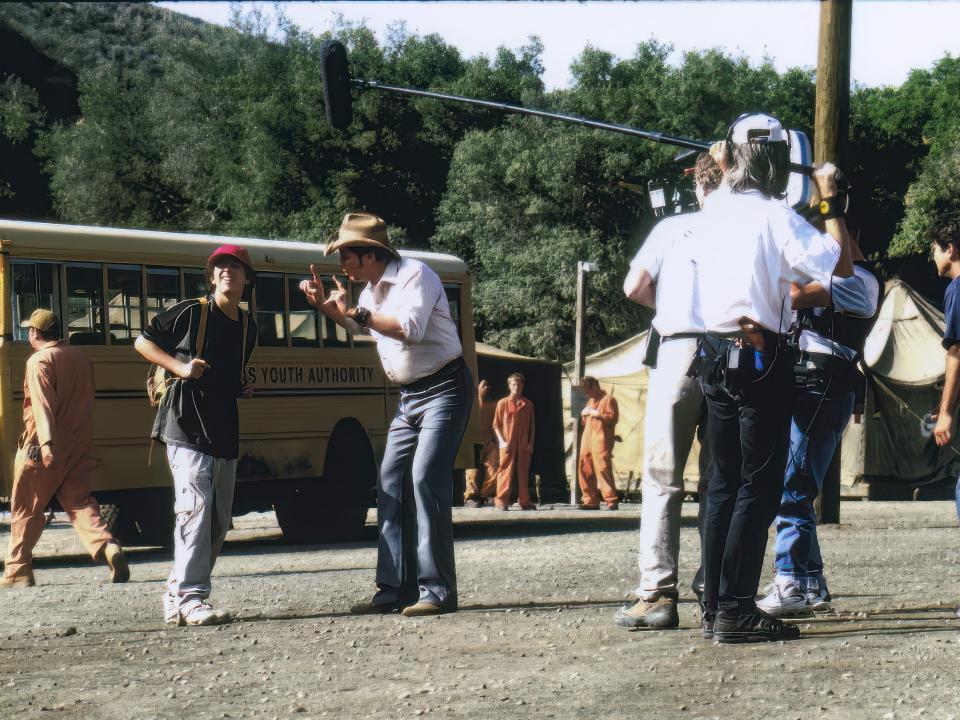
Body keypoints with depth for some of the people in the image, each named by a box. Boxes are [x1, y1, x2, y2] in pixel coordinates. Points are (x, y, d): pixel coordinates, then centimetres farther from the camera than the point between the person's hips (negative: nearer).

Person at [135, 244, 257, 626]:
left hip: (224, 433, 8)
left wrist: (243, 387, 8)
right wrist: (180, 367, -12)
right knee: (195, 509, -18)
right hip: (187, 428, -7)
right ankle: (191, 598, -18)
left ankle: (176, 595, 17)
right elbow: (143, 341, 1)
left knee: (218, 522, 8)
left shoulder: (248, 328, 15)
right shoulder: (191, 312, -4)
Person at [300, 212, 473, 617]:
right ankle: (394, 588, 6)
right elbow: (357, 325, 30)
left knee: (426, 477, -19)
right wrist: (324, 304, 12)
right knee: (389, 483, 4)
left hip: (444, 389, -9)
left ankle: (437, 590, -17)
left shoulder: (415, 275, -15)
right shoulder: (373, 289, 11)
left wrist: (355, 311, -23)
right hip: (409, 397, 9)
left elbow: (410, 327, -30)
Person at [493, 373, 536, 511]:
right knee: (506, 472, -4)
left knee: (523, 473, 6)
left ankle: (524, 501, 11)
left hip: (524, 446, 2)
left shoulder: (528, 404, 9)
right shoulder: (503, 403, 3)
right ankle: (501, 502, -4)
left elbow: (532, 426, 12)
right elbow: (496, 425, 2)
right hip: (508, 445, -2)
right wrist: (502, 441, -8)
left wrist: (531, 443, 4)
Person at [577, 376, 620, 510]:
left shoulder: (608, 399, -1)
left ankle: (612, 500, -15)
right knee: (584, 469, 5)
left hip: (601, 440, -9)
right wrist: (584, 415, 12)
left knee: (602, 469, -15)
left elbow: (613, 418, -11)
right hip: (587, 440, 9)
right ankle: (590, 500, 10)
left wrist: (597, 414, -15)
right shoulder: (591, 401, 25)